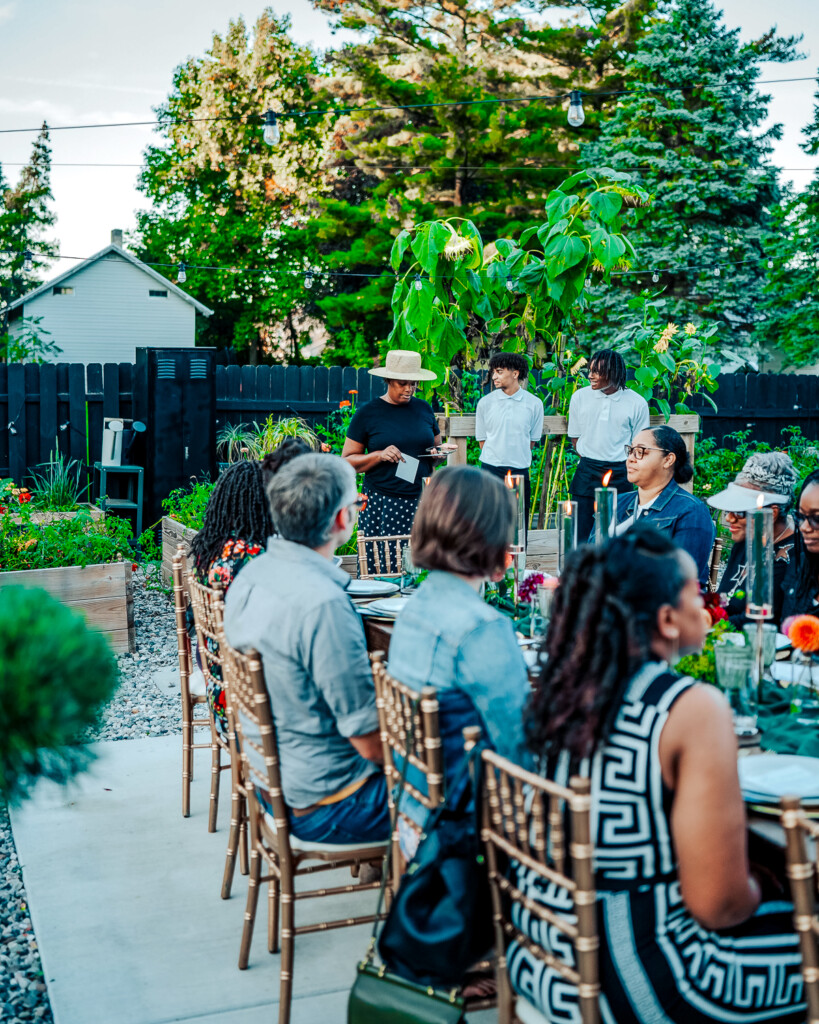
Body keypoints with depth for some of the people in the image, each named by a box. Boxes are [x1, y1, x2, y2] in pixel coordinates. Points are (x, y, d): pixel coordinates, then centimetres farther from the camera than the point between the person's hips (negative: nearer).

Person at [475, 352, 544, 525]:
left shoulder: (534, 404, 2)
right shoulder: (485, 403, 2)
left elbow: (532, 440, 10)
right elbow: (482, 440, 9)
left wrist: (518, 459, 7)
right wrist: (496, 456, 4)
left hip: (520, 471, 0)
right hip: (491, 469, 0)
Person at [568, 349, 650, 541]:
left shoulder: (637, 403, -2)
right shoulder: (580, 397, 4)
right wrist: (589, 463, 8)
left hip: (620, 476, -1)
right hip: (586, 473, 1)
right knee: (581, 531, -1)